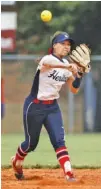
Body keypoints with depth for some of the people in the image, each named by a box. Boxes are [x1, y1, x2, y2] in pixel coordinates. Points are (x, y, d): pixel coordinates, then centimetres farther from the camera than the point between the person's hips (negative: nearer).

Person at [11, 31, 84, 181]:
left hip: (53, 107, 5)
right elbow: (49, 64, -47)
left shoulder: (66, 65, 2)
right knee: (31, 142, 9)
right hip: (34, 106, -5)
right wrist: (68, 67, -66)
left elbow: (74, 90, 5)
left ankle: (69, 174, -20)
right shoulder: (47, 59, -19)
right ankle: (16, 162, 39)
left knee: (59, 140, -11)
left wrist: (78, 75, -15)